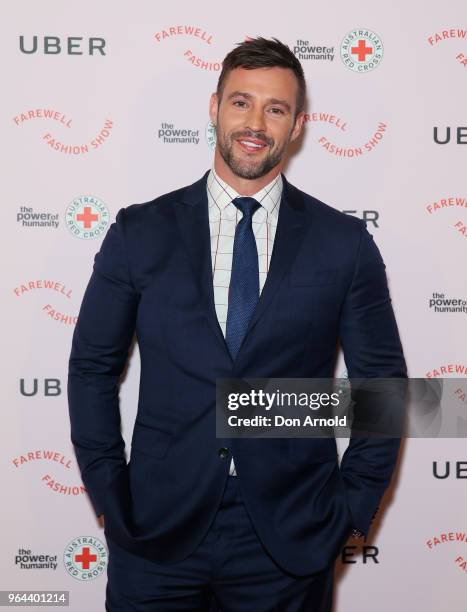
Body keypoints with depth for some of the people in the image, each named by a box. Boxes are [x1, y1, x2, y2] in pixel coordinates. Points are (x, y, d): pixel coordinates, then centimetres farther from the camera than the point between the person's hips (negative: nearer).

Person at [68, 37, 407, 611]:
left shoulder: (344, 242, -1)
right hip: (158, 534, 0)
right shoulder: (140, 232, -1)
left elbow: (381, 380, 5)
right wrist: (111, 497, 0)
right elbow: (93, 365, 4)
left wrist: (354, 505, 0)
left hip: (290, 542, 0)